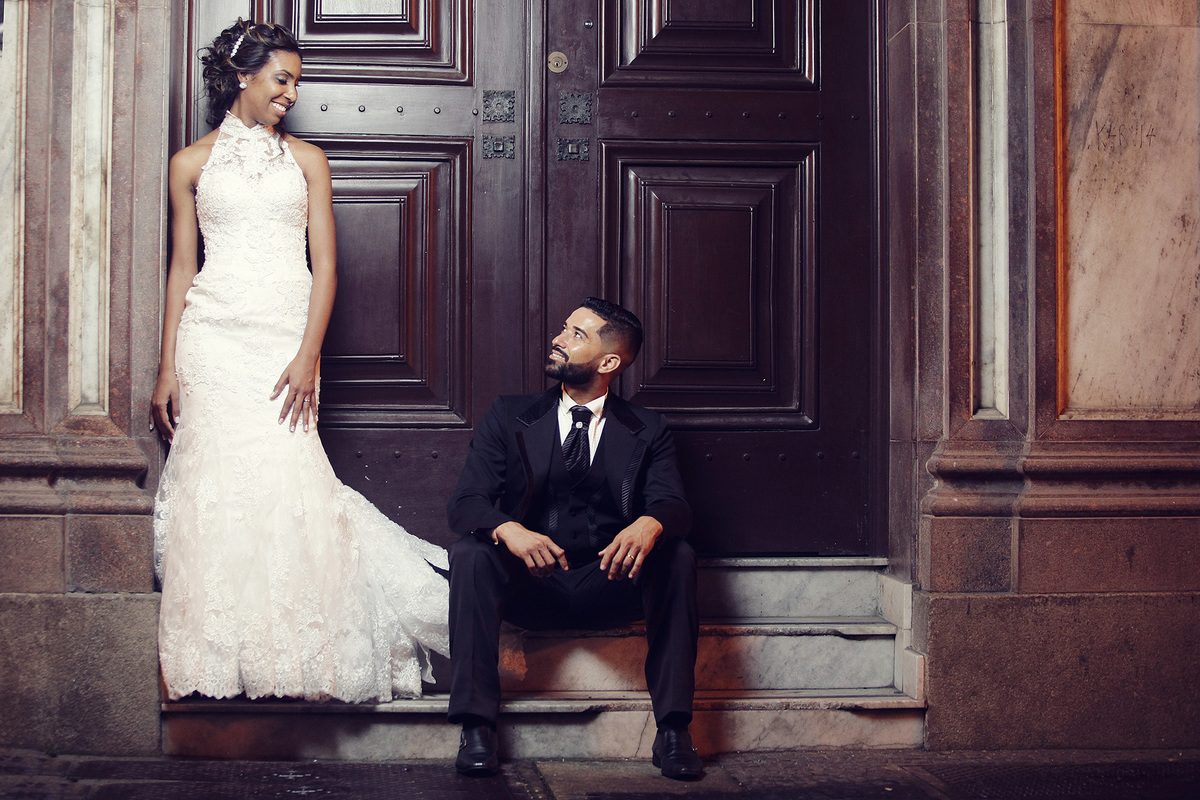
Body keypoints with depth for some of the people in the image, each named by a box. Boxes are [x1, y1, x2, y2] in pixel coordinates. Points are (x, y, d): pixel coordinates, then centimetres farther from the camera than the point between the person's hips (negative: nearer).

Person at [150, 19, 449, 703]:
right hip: (214, 335, 0)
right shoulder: (192, 164, 12)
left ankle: (292, 653, -2)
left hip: (286, 336, 0)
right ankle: (221, 658, -1)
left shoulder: (307, 160, 12)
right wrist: (168, 368, 5)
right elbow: (182, 267, 11)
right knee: (215, 481, -7)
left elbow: (326, 265, 5)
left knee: (284, 480, -11)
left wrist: (308, 355, -8)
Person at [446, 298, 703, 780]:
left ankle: (674, 730, -25)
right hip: (529, 586, 0)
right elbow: (464, 501, -4)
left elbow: (674, 505, -9)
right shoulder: (510, 418, 7)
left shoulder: (647, 431, 7)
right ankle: (476, 729, -29)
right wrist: (508, 531, -28)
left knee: (677, 556, -26)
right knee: (469, 554, -28)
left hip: (609, 586, 0)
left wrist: (649, 524, -36)